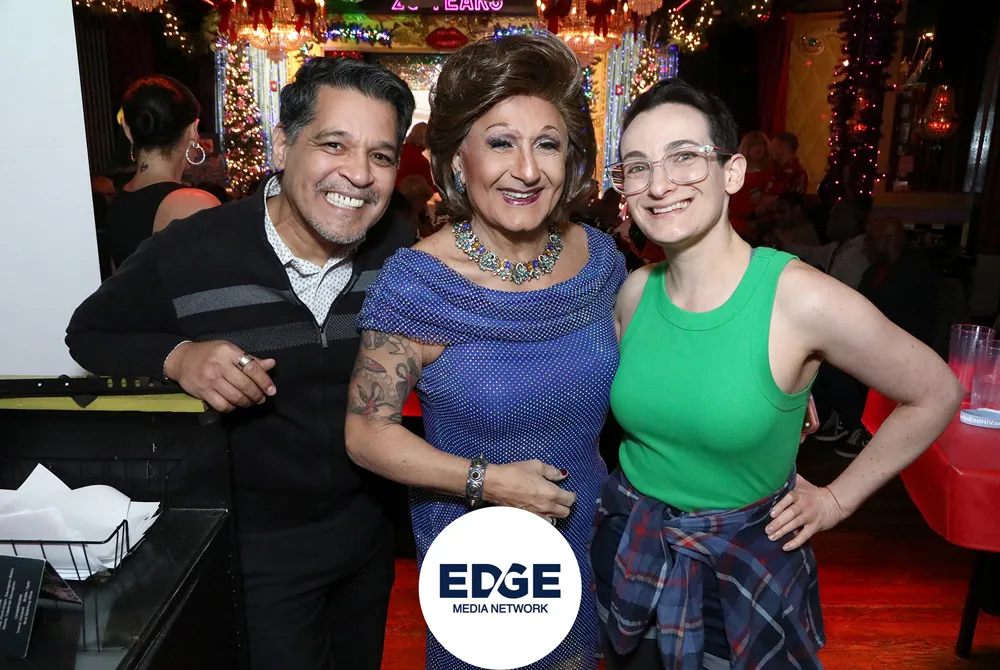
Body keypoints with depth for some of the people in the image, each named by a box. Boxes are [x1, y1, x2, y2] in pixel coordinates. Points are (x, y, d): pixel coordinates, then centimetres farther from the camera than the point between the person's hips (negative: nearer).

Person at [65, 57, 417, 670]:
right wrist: (176, 357, -26)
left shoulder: (400, 250, -12)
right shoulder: (188, 254, -21)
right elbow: (90, 333, -5)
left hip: (370, 524, 4)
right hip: (257, 545, -4)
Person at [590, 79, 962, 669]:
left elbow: (937, 394, -9)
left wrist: (836, 499, -6)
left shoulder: (803, 299, -23)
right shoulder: (635, 292, -9)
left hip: (745, 569, -4)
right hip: (629, 554, 4)